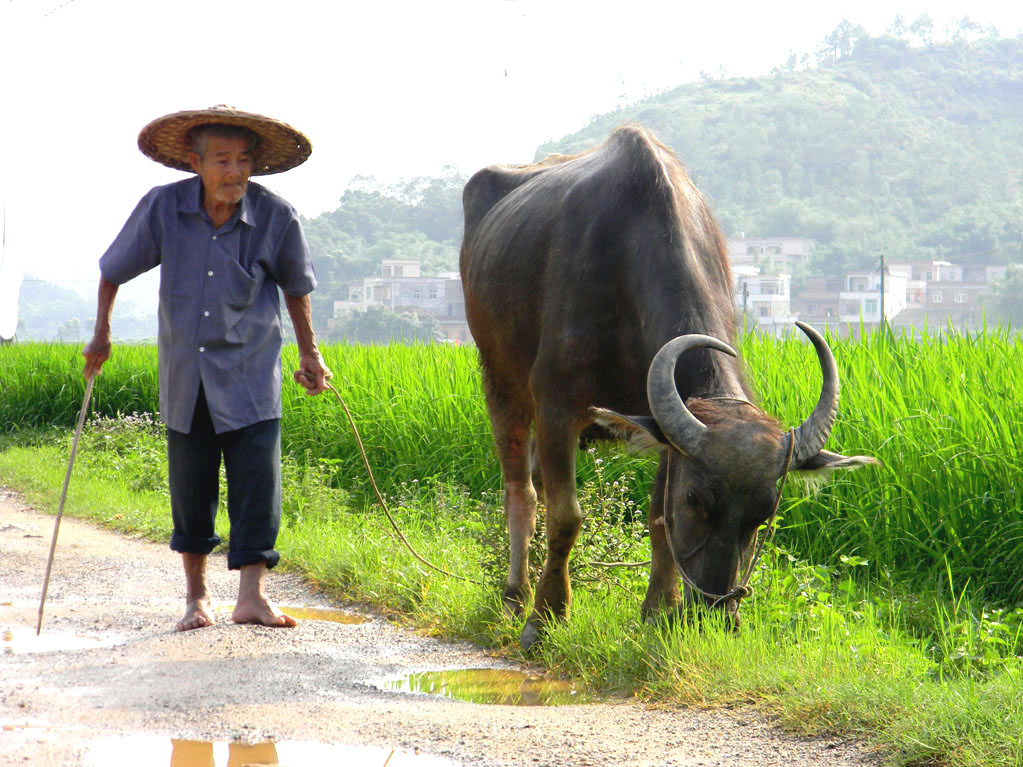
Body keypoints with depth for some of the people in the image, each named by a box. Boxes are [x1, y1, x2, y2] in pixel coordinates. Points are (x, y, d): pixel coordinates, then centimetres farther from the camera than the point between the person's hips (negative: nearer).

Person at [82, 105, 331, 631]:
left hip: (250, 375, -1)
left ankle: (251, 595, -8)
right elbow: (114, 271, 8)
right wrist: (101, 334, 15)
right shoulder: (163, 208, -10)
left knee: (257, 478, -11)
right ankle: (196, 596, 22)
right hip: (184, 376, 1)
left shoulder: (275, 217, -9)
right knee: (190, 485, 7)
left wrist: (309, 353, 15)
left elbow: (295, 287, 11)